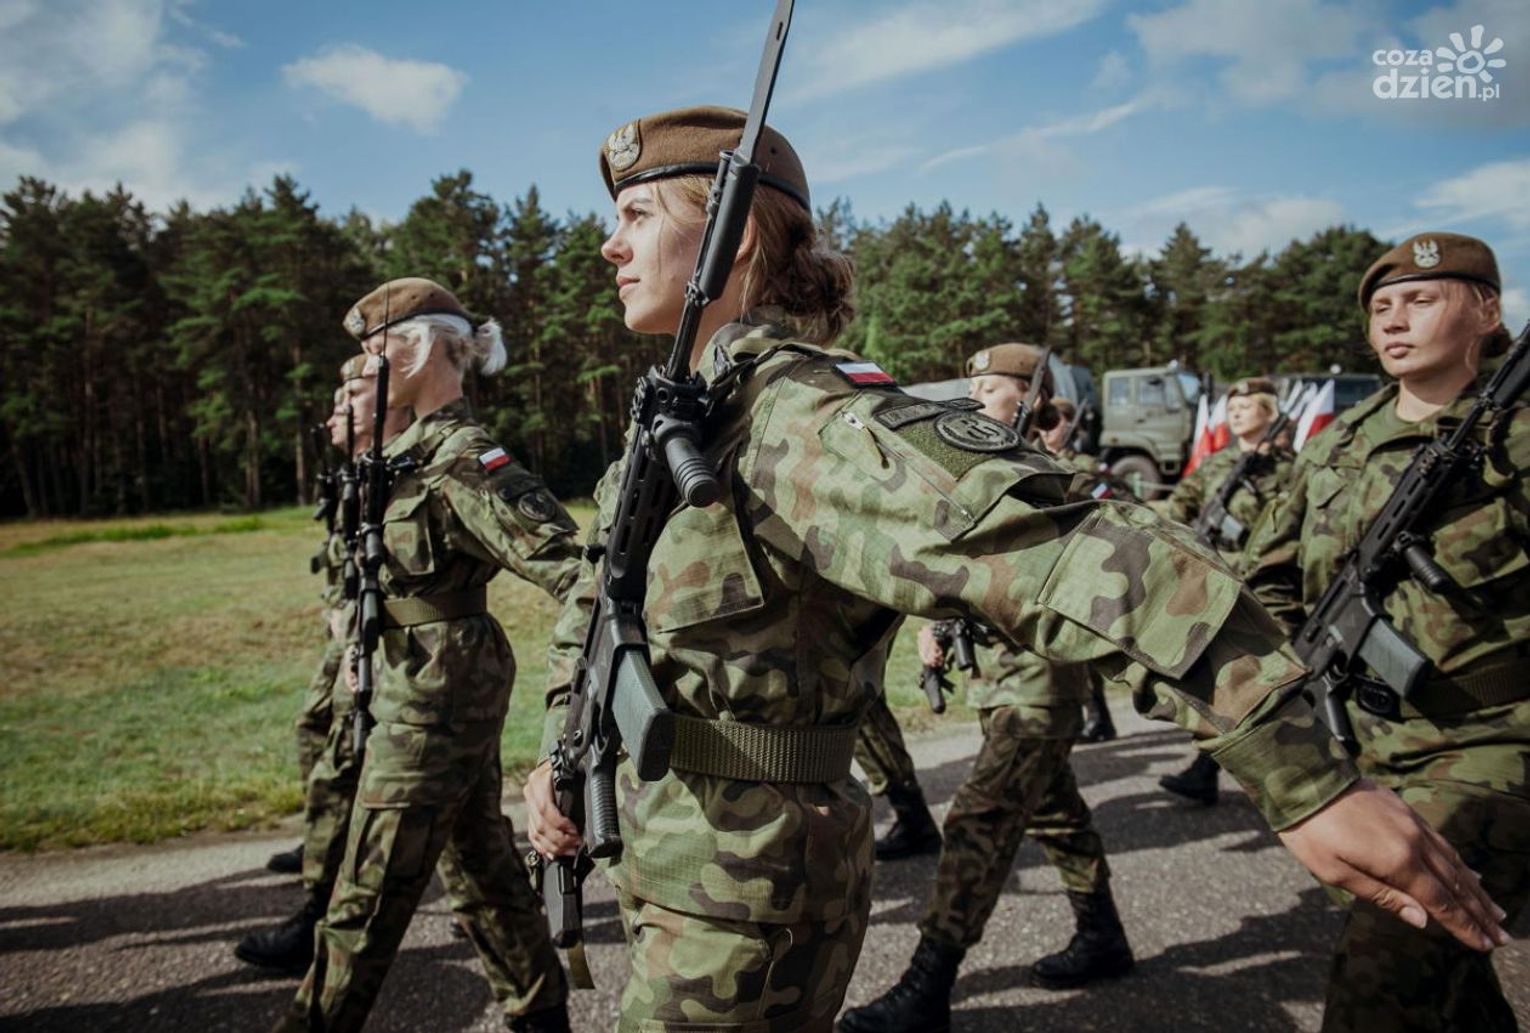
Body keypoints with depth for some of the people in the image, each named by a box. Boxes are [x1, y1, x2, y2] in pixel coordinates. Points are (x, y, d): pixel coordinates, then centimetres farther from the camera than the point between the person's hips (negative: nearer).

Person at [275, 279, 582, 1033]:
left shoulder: (460, 460, -20)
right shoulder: (413, 447, 9)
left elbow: (555, 555, -28)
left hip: (435, 688, -10)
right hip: (455, 685, 10)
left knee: (369, 892, 6)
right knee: (479, 863, 19)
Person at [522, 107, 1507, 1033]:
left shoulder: (797, 419, -25)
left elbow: (1058, 550, -36)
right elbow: (596, 603, 17)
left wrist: (1311, 783, -38)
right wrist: (561, 754, 8)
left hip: (741, 908, -8)